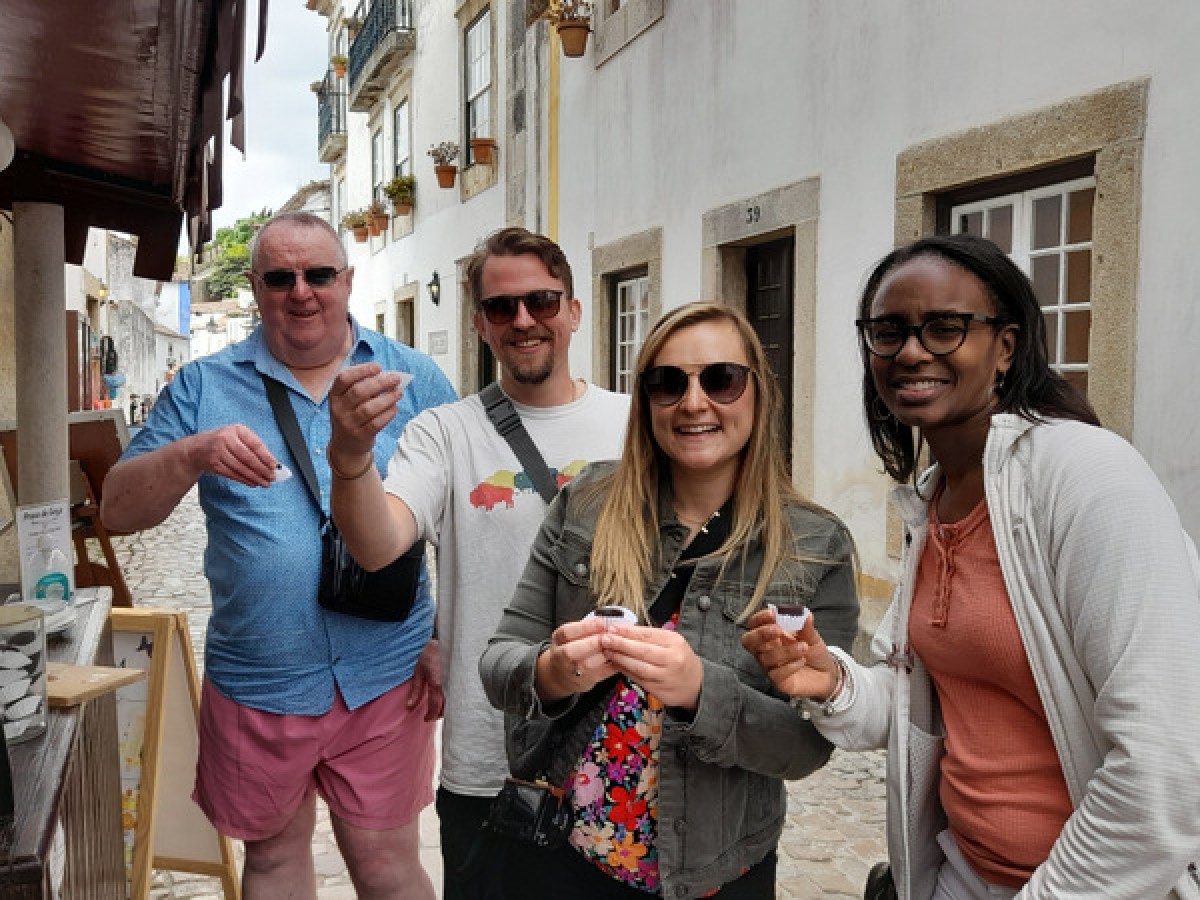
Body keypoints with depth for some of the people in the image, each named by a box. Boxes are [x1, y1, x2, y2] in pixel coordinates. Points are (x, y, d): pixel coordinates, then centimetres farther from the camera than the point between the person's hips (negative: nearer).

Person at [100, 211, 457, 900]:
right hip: (255, 681, 2)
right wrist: (193, 453, -21)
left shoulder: (414, 377, 1)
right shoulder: (203, 387, 3)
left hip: (383, 678, -1)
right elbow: (119, 511, -1)